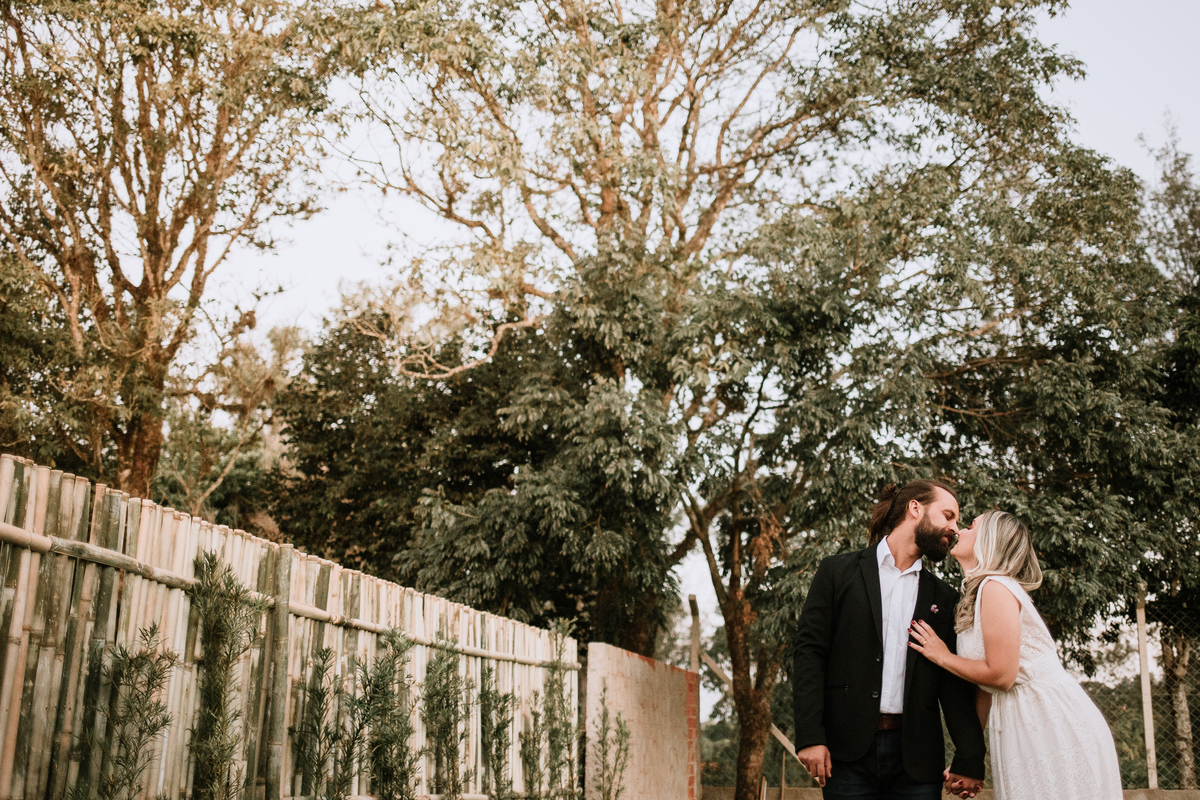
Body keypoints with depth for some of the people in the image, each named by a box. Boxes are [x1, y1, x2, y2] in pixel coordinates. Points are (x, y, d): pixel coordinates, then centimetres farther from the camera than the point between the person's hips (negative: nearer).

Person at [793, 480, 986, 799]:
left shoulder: (944, 598, 15)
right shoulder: (839, 572, 6)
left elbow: (955, 685, 11)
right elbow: (809, 653, -1)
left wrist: (969, 759, 0)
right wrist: (810, 736, -11)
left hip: (916, 758, 3)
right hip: (849, 753, -2)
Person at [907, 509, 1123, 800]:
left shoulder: (995, 588, -13)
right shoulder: (976, 595, 15)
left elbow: (1001, 675, -19)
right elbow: (986, 686, 15)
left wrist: (942, 656, -5)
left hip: (1055, 729, -9)